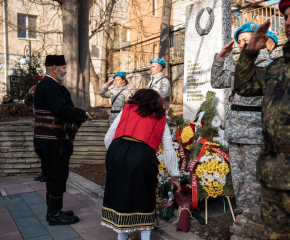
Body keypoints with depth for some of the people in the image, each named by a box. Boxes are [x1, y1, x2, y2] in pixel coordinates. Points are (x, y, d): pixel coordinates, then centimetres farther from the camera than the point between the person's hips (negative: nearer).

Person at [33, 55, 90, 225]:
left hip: (51, 139, 11)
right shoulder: (50, 86, -17)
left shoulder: (50, 85, 18)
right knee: (57, 176, -1)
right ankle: (55, 215, 11)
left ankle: (54, 211, 30)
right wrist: (82, 115, -15)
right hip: (53, 140, -11)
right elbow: (61, 109, -28)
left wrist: (77, 116, 6)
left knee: (54, 175, 18)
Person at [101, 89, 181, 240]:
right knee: (144, 199, 17)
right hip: (143, 156, -1)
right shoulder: (161, 120, 21)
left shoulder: (126, 110, 22)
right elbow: (169, 151, 19)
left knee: (119, 195, 16)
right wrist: (174, 176, 27)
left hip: (117, 152, 1)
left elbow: (108, 138, 17)